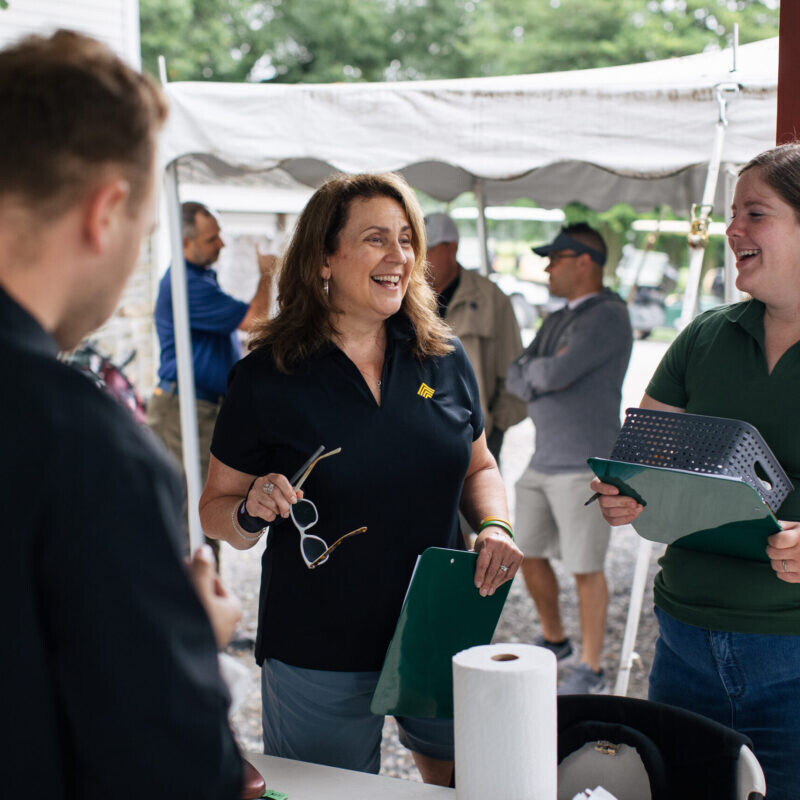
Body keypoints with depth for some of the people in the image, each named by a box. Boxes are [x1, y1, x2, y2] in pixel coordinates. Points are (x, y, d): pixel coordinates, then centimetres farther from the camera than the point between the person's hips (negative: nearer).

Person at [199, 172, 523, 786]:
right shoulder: (267, 377, -9)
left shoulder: (444, 359, 1)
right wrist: (252, 510, -22)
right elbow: (215, 510, -1)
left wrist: (495, 525, -6)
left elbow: (479, 466, 13)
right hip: (319, 658, -3)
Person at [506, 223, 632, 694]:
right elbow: (515, 380, 9)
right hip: (544, 460, 9)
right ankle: (555, 640, 35)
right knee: (529, 554, 15)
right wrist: (545, 375, -12)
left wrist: (535, 369, -2)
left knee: (585, 568, -1)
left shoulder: (609, 317, -13)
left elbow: (557, 374, -24)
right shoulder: (558, 323, 16)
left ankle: (591, 668, 13)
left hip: (586, 466, -9)